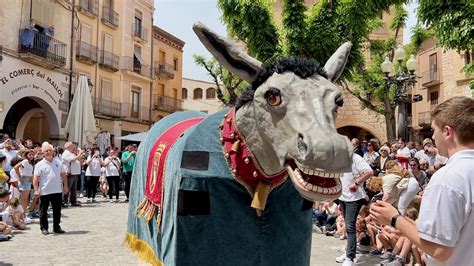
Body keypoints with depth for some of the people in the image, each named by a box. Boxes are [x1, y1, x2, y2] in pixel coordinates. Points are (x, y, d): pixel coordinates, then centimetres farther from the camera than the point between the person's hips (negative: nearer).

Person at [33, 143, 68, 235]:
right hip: (44, 192, -3)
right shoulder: (40, 165, -4)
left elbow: (63, 175, 12)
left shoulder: (58, 162, 8)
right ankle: (44, 228, 18)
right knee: (43, 211, 6)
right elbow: (36, 178, -8)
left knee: (57, 211, 10)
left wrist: (65, 185, 7)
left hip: (57, 191, 3)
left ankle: (56, 227, 20)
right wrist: (36, 189, -16)